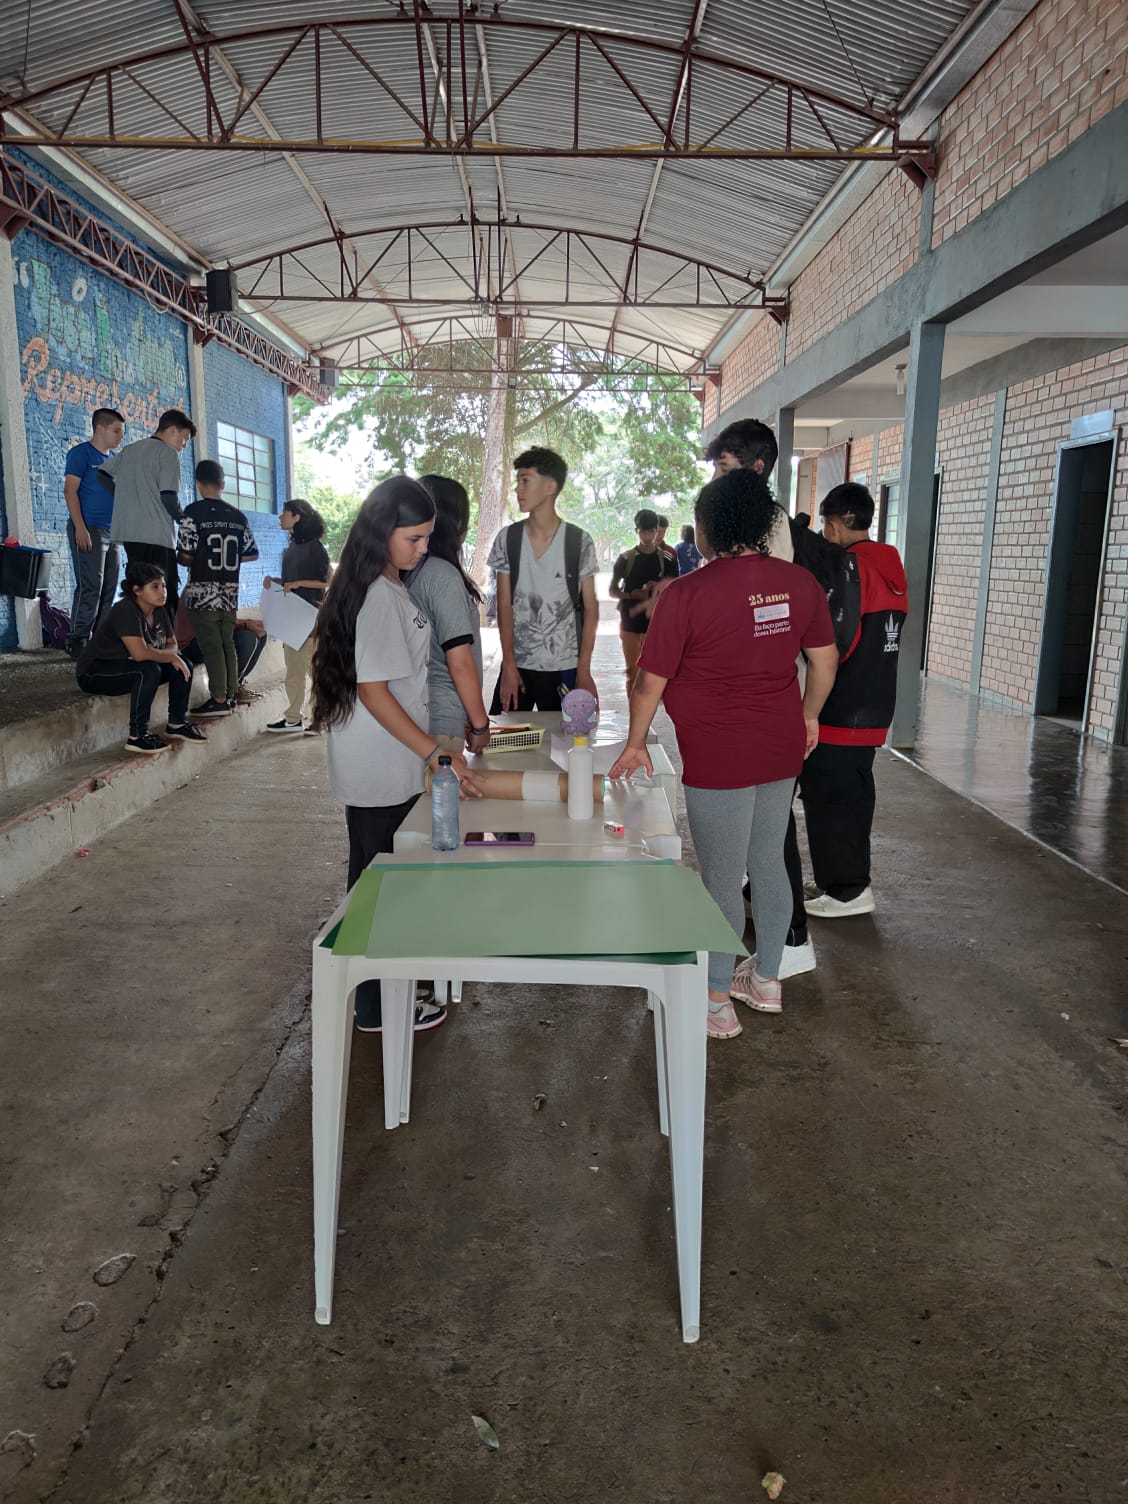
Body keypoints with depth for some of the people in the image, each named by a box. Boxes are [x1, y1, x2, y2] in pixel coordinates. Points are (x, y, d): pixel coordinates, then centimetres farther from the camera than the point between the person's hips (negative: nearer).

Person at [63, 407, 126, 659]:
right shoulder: (81, 453, -3)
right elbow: (70, 490, -10)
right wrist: (80, 528, -19)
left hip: (112, 531, 8)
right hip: (89, 530, -8)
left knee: (109, 590, 6)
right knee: (90, 588, -11)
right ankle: (77, 642, -6)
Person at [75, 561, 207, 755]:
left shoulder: (159, 611, 0)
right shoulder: (126, 611, -25)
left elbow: (173, 643, 7)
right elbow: (140, 653, -36)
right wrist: (171, 657, -21)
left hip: (127, 668, 9)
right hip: (94, 673, -9)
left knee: (184, 666, -3)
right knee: (149, 670, -34)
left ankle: (177, 724, 10)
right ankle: (137, 736, -27)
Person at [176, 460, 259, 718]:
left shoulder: (194, 512, -9)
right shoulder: (238, 516, 5)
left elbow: (185, 556, -13)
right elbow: (252, 553, 10)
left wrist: (198, 561, 9)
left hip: (202, 593, -5)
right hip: (230, 593, 5)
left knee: (210, 645, -2)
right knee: (227, 643, 12)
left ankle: (219, 699, -1)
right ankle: (231, 694, 17)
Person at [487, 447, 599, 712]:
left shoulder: (579, 542, -3)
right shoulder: (507, 539, 2)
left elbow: (590, 608, 0)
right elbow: (504, 604, 3)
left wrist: (584, 671, -6)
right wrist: (509, 664, -5)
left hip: (564, 669, -1)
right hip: (516, 664, 2)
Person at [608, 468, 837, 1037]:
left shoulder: (688, 593, -15)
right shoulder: (800, 582, 1)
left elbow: (651, 680, -10)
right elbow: (825, 659, 10)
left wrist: (636, 743, 4)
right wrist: (809, 716, 25)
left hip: (719, 756, -6)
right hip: (782, 749, 6)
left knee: (721, 880, 4)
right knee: (769, 865, 19)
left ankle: (717, 1002, 17)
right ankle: (766, 978, 35)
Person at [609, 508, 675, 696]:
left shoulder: (667, 559, 3)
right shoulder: (625, 558, 2)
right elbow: (613, 591, 3)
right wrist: (632, 595, -17)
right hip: (630, 622, 0)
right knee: (632, 671, 2)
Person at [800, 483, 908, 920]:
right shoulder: (893, 569, 11)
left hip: (839, 710, -9)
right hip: (877, 705, 9)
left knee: (829, 797, 0)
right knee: (855, 792, 17)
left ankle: (846, 891, 7)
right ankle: (854, 880, 27)